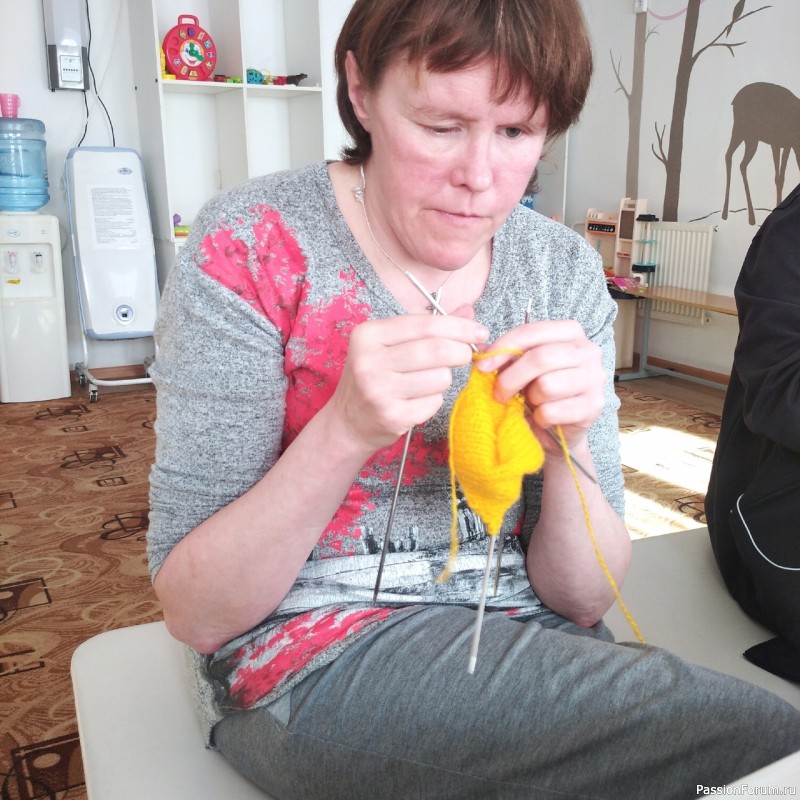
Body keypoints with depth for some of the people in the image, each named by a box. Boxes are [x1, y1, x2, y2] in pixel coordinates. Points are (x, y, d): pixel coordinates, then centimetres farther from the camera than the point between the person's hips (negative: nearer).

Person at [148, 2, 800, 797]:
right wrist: (344, 432, -28)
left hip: (524, 639, 4)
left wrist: (568, 442, -21)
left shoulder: (565, 269, -2)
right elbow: (193, 613, -13)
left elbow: (581, 598, -2)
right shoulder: (250, 244, -12)